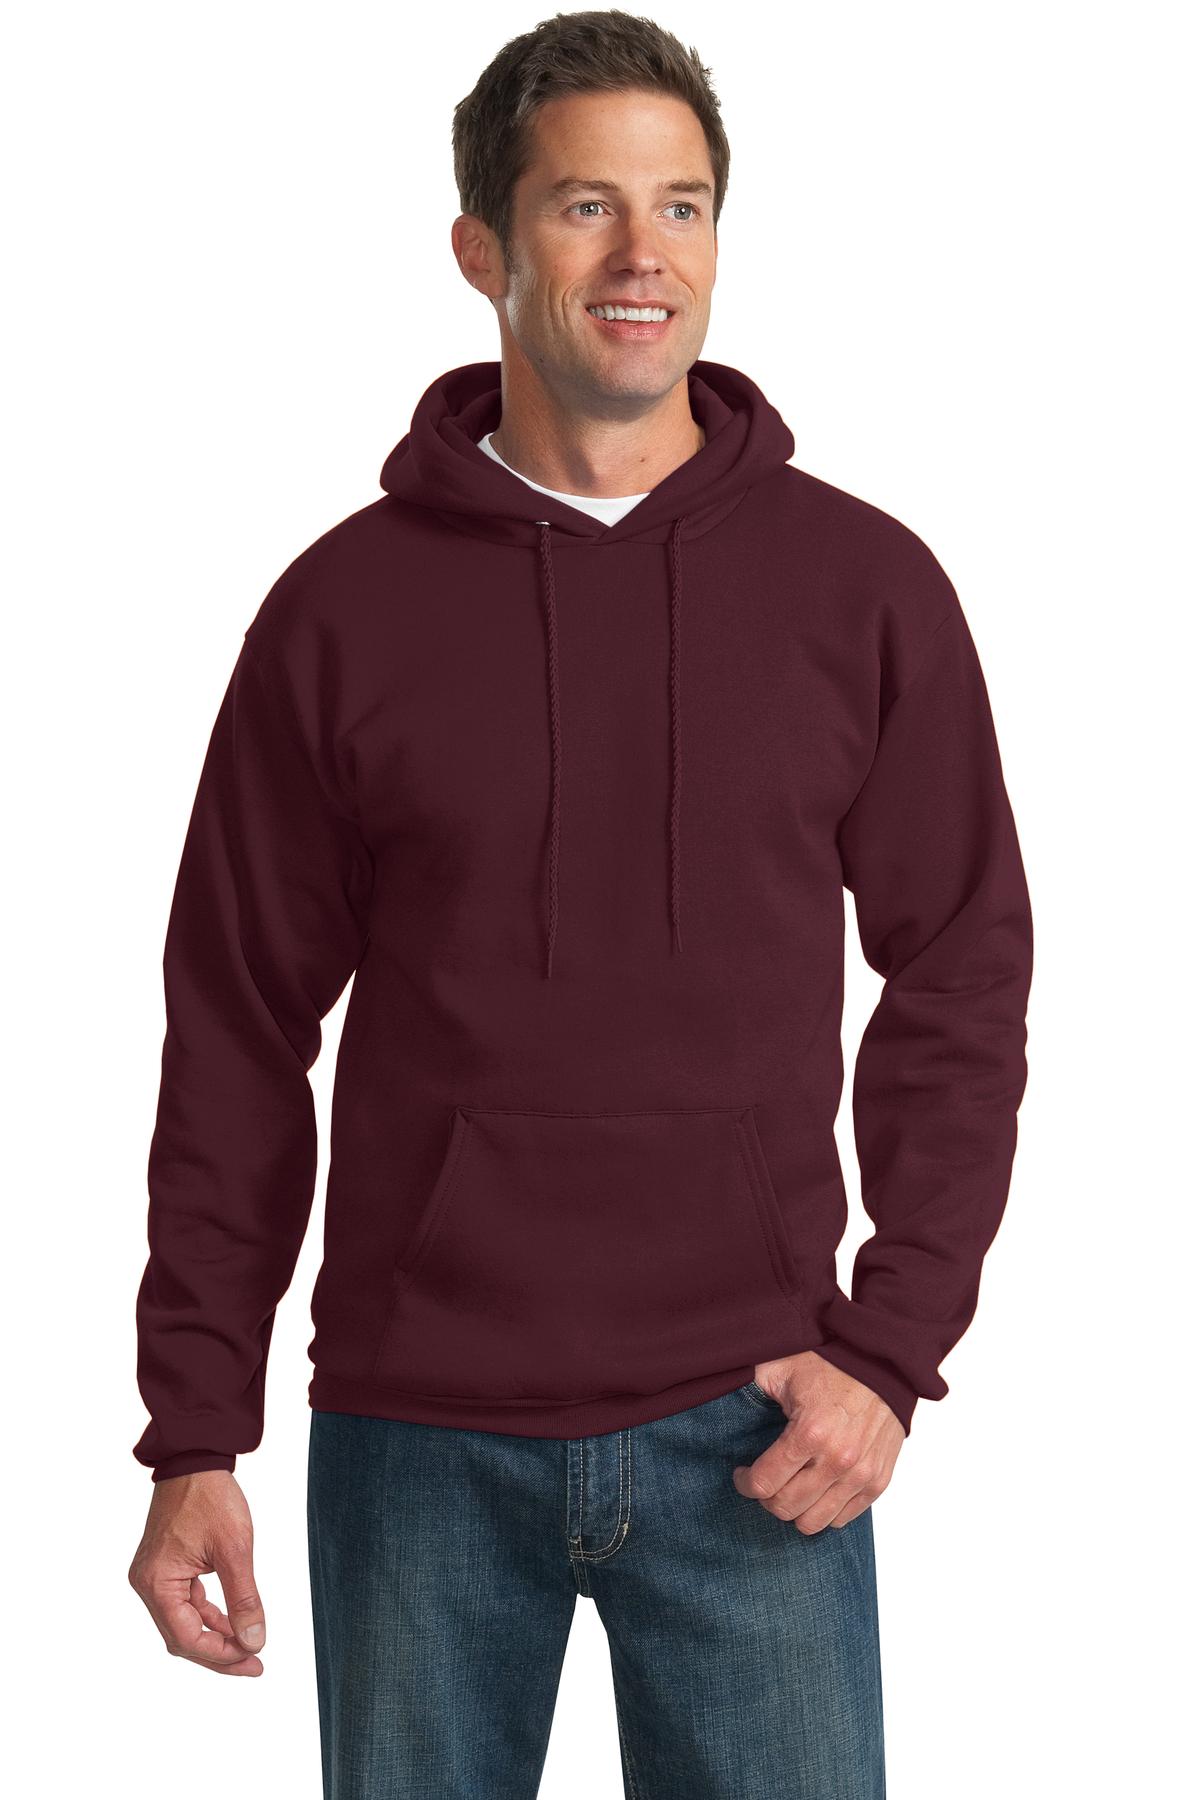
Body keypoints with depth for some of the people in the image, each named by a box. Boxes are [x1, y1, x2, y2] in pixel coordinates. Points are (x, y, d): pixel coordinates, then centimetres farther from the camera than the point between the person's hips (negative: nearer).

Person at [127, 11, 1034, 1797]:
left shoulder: (863, 585, 1)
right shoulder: (345, 609, 0)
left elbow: (961, 988, 4)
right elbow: (240, 1039, 3)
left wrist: (891, 1349, -4)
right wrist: (194, 1436, 0)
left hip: (751, 1437, 0)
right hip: (416, 1441, 0)